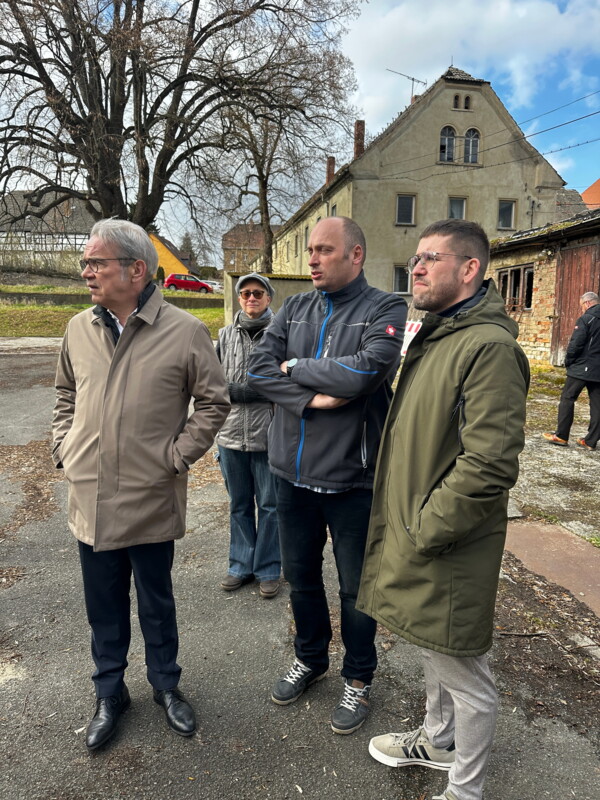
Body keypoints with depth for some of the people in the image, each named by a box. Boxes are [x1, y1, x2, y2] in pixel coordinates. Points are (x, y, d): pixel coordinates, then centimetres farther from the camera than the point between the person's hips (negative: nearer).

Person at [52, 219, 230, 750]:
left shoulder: (184, 331, -10)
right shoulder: (79, 329, 4)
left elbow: (214, 401, -4)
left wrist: (177, 455, -9)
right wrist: (64, 449, 7)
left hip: (151, 501, -3)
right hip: (90, 498, 4)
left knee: (157, 601, 15)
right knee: (103, 604, 18)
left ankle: (167, 686, 39)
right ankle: (110, 694, 40)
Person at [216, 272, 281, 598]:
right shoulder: (225, 335, 9)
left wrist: (234, 390, -12)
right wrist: (255, 391, -6)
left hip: (268, 436, -4)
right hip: (231, 435, 4)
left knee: (269, 506, 9)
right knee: (239, 505, 16)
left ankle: (268, 570, 24)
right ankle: (242, 565, 32)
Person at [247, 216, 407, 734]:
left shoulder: (385, 310, -7)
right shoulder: (294, 309, 7)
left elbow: (364, 371, -24)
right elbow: (259, 368, -4)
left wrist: (296, 367, -11)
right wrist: (312, 399, -18)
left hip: (352, 477, -4)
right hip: (293, 472, 5)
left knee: (357, 589, 12)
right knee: (301, 576, 21)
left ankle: (359, 679, 37)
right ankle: (310, 658, 45)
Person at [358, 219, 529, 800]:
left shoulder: (489, 346, -21)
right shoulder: (433, 336, 11)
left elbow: (488, 466, -27)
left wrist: (422, 532, -19)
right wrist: (401, 525, 14)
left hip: (447, 551, -9)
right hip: (414, 534, 9)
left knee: (463, 674, 12)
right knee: (433, 654, 28)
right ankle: (436, 740, 51)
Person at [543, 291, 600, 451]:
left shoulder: (585, 319, -11)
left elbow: (575, 344, -16)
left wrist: (568, 361, -2)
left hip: (581, 368, -6)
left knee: (567, 398, 2)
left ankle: (561, 436, 3)